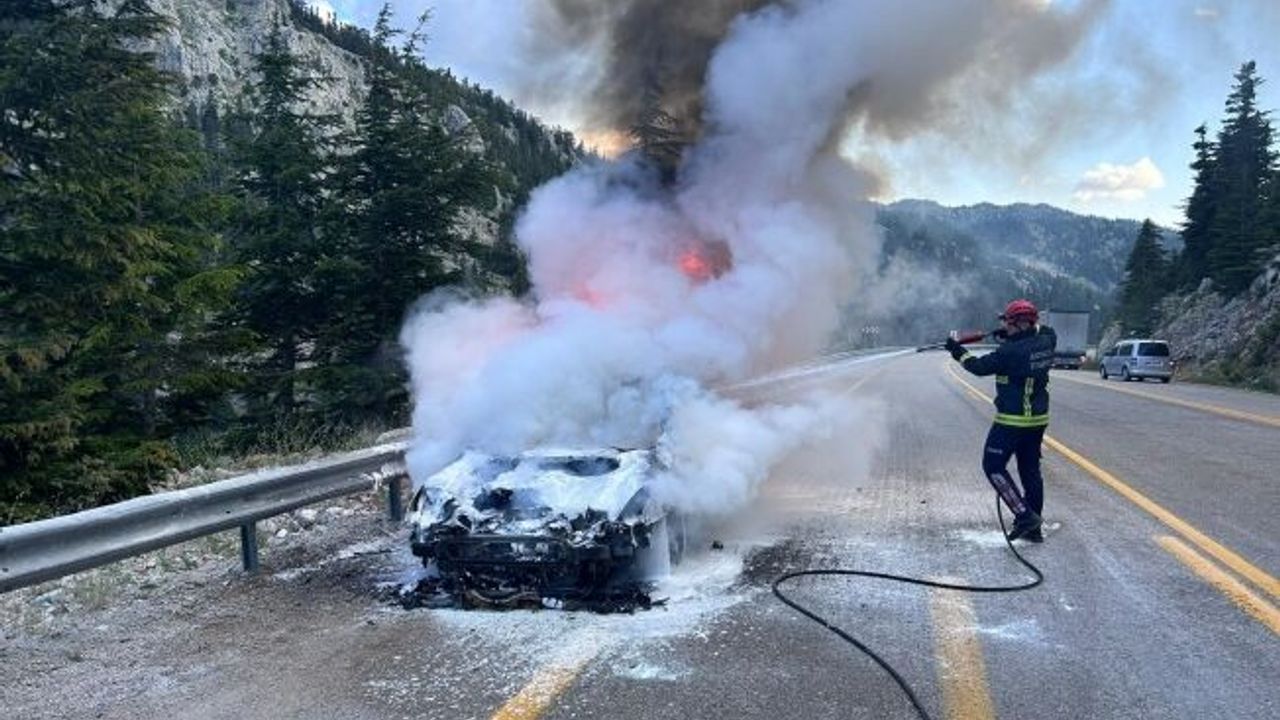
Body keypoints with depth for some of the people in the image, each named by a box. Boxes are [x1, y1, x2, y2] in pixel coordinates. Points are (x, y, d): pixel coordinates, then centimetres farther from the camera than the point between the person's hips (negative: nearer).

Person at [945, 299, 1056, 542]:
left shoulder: (1011, 351, -21)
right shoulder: (1046, 341, 1)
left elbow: (981, 366, -12)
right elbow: (1044, 330, 25)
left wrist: (958, 351, 2)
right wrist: (1012, 334, 15)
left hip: (1013, 420, -8)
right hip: (1038, 419, 8)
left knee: (993, 466, 2)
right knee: (1030, 470, 14)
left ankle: (1024, 515, -6)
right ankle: (1033, 528, 21)